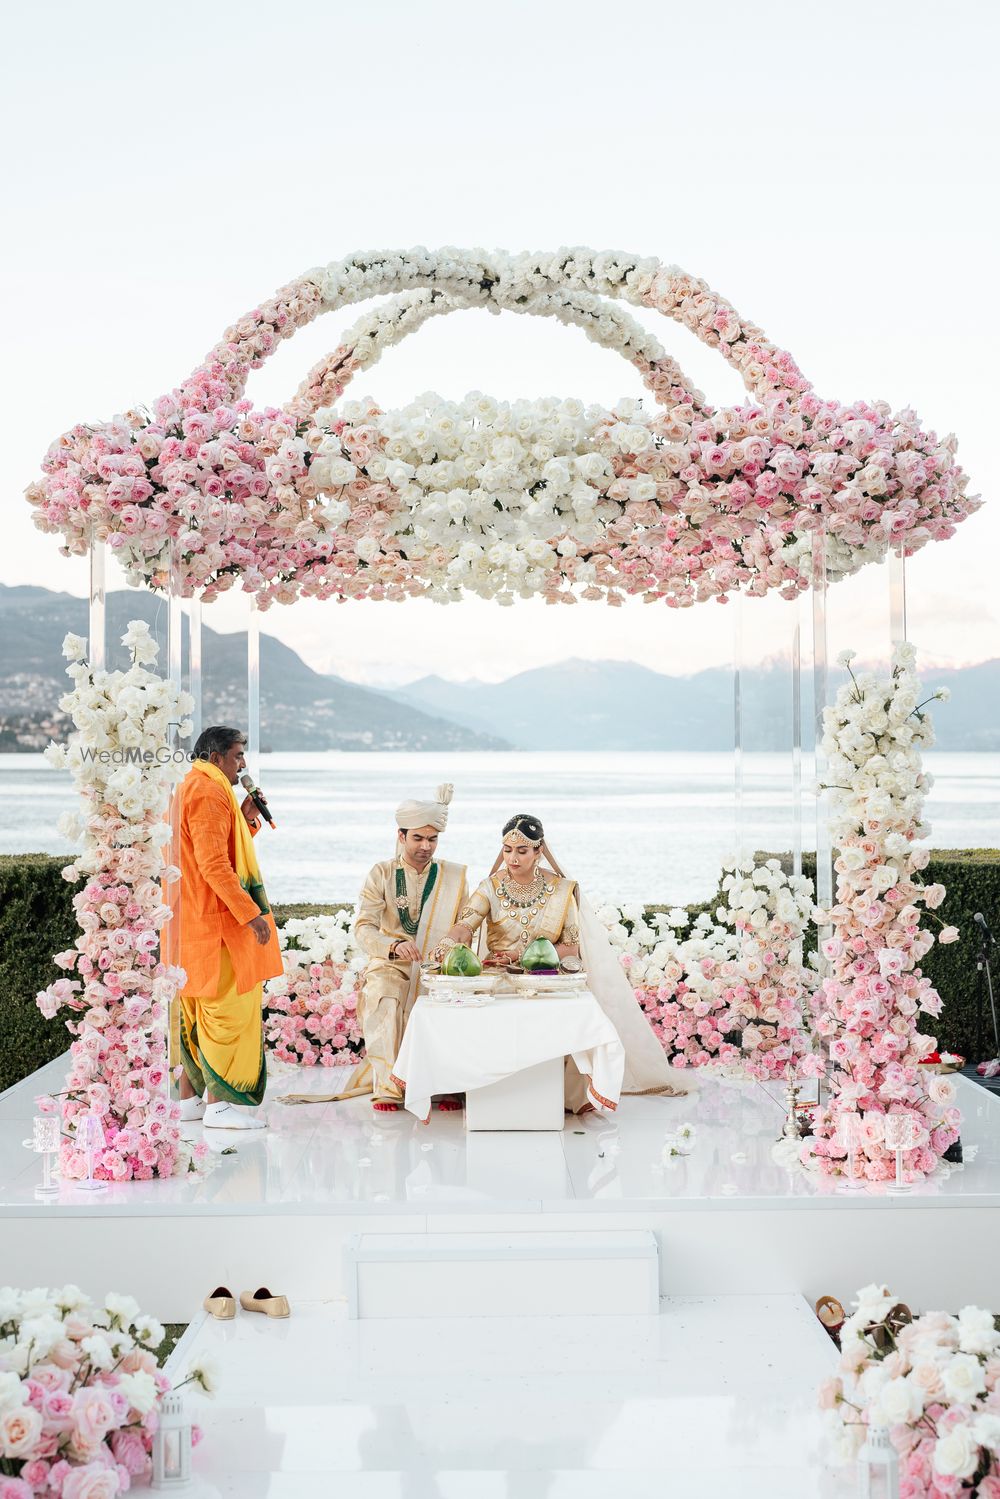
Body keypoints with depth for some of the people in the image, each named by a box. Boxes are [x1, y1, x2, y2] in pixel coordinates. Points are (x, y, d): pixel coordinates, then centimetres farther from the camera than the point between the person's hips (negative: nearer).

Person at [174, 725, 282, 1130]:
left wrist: (246, 819, 9)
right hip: (215, 920, -11)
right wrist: (251, 912, -24)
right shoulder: (209, 793, -14)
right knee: (228, 1006, -8)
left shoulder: (190, 789, 19)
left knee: (196, 1008, 13)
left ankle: (189, 1097, 18)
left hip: (193, 920, 11)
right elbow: (214, 863, -23)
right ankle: (218, 1104, -6)